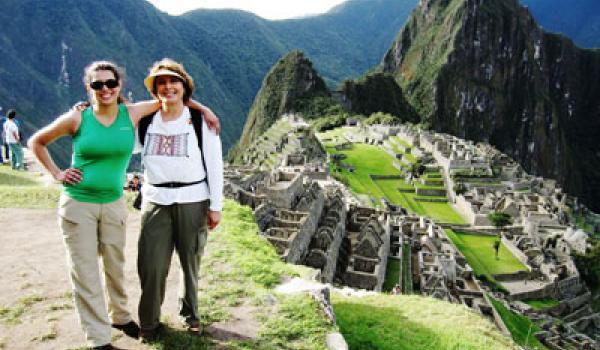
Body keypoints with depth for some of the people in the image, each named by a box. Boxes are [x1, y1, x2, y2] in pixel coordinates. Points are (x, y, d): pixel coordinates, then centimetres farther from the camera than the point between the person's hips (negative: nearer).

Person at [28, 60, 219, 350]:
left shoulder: (132, 114, -3)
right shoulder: (77, 118, -8)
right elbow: (36, 142, 6)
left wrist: (201, 107, 2)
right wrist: (56, 173, -2)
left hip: (113, 204, 2)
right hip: (78, 204, -2)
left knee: (115, 266, 14)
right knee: (85, 272, 3)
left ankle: (120, 316, 37)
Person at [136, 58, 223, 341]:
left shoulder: (201, 121, -2)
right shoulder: (144, 121, 6)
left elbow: (214, 165, -2)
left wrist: (216, 206, -4)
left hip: (193, 201, -2)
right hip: (155, 201, 2)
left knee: (191, 262, 10)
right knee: (151, 265, -1)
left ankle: (190, 314, 33)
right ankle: (149, 323, 19)